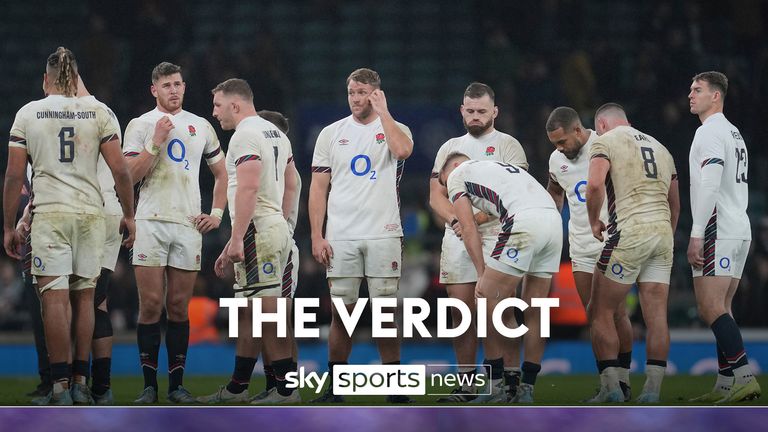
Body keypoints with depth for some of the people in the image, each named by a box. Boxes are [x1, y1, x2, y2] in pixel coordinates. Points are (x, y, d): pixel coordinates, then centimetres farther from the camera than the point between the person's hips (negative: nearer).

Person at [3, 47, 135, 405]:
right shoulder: (98, 112, 5)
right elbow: (119, 170, 2)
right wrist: (129, 214, 13)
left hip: (49, 213, -2)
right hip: (90, 213, 2)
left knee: (54, 297, -5)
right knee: (84, 296, 11)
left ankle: (60, 384, -9)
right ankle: (80, 381, 14)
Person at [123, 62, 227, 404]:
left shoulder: (201, 127, 14)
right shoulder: (140, 126, 4)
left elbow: (221, 174, 22)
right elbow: (130, 176, -5)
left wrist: (217, 214, 11)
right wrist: (156, 142, -12)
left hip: (188, 225, 3)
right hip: (151, 223, -3)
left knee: (179, 307, 3)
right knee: (151, 305, -6)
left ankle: (177, 384, 7)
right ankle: (149, 384, -2)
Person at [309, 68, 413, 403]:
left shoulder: (394, 129, 6)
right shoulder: (331, 134, 10)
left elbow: (402, 150, -20)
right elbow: (318, 188, 8)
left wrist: (382, 112, -9)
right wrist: (317, 236, 0)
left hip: (383, 235, -1)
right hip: (340, 237, 1)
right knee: (342, 310, 1)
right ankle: (334, 385, 8)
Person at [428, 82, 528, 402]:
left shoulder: (508, 146, 4)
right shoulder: (450, 148, 18)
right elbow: (436, 196, 12)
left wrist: (476, 218, -18)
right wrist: (455, 220, -9)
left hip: (496, 236, -4)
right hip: (457, 240, 4)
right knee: (462, 313, 2)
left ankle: (511, 380, -7)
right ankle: (465, 384, 6)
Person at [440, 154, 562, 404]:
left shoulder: (456, 175, 18)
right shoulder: (503, 167, 38)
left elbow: (469, 229, 10)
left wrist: (482, 274, 12)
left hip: (524, 222, -7)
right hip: (554, 218, 7)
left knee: (490, 301, 4)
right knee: (534, 311, 14)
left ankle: (495, 385, 6)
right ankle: (526, 389, 16)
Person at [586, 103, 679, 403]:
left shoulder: (605, 142, 3)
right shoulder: (659, 148, 24)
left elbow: (595, 185, -15)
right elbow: (675, 204, 25)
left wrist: (594, 222, -1)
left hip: (629, 230, -6)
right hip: (662, 230, 6)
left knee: (601, 313, 2)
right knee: (656, 315, 3)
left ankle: (610, 387, -4)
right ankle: (652, 390, -1)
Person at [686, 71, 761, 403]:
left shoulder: (710, 131, -9)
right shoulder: (735, 133, 22)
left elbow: (710, 186, -20)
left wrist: (697, 235, -22)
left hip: (717, 228, -10)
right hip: (740, 229, 10)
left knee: (710, 308, -14)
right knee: (720, 309, 9)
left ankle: (744, 377, -23)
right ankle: (725, 385, 6)